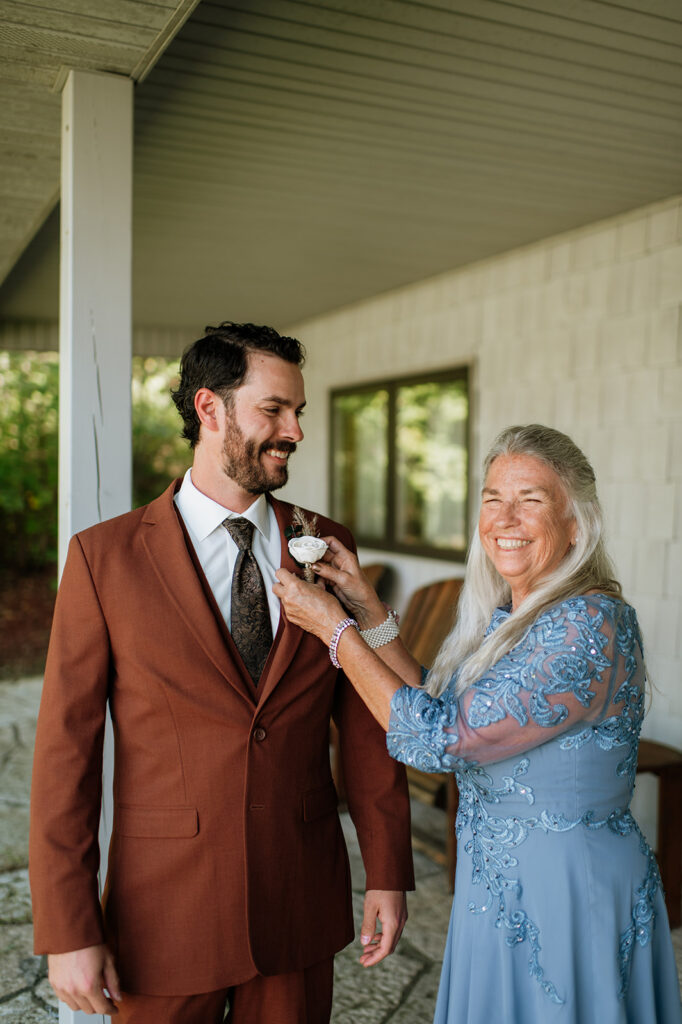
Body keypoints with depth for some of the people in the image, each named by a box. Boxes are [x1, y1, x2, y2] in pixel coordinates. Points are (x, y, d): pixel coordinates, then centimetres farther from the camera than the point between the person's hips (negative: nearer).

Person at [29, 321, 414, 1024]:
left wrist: (387, 874, 2)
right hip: (164, 907, -2)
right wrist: (67, 931, -9)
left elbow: (364, 718, 2)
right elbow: (66, 744, -8)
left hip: (303, 900, 3)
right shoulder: (105, 556, -9)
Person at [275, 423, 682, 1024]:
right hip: (497, 882, 8)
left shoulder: (592, 623, -25)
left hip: (567, 888, -8)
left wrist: (334, 629, -19)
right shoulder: (501, 616, 2)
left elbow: (441, 739, -27)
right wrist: (370, 612, -4)